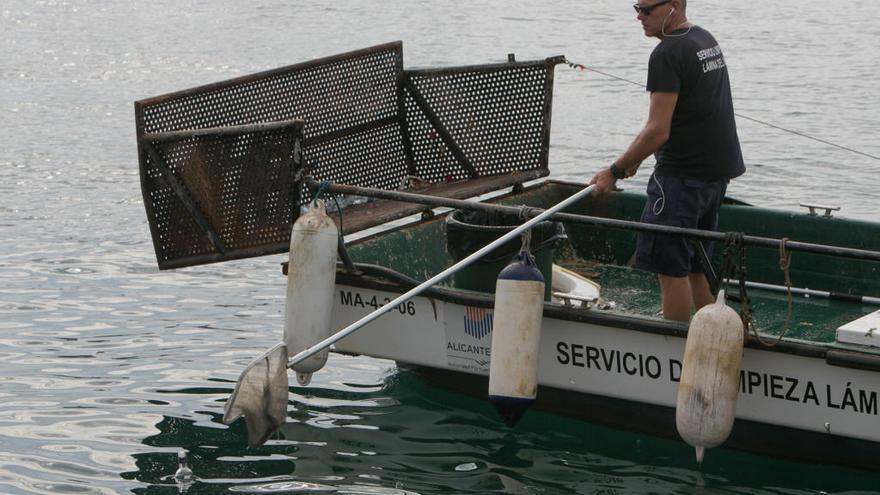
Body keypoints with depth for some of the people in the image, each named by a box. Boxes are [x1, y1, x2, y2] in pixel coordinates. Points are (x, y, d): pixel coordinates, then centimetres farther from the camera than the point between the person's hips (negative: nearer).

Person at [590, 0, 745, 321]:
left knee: (671, 268, -6)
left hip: (683, 174, -10)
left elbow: (658, 131, -20)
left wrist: (615, 171, -11)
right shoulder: (706, 39, 14)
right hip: (717, 170, 10)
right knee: (694, 267, 16)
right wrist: (634, 158, 20)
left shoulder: (667, 54, -17)